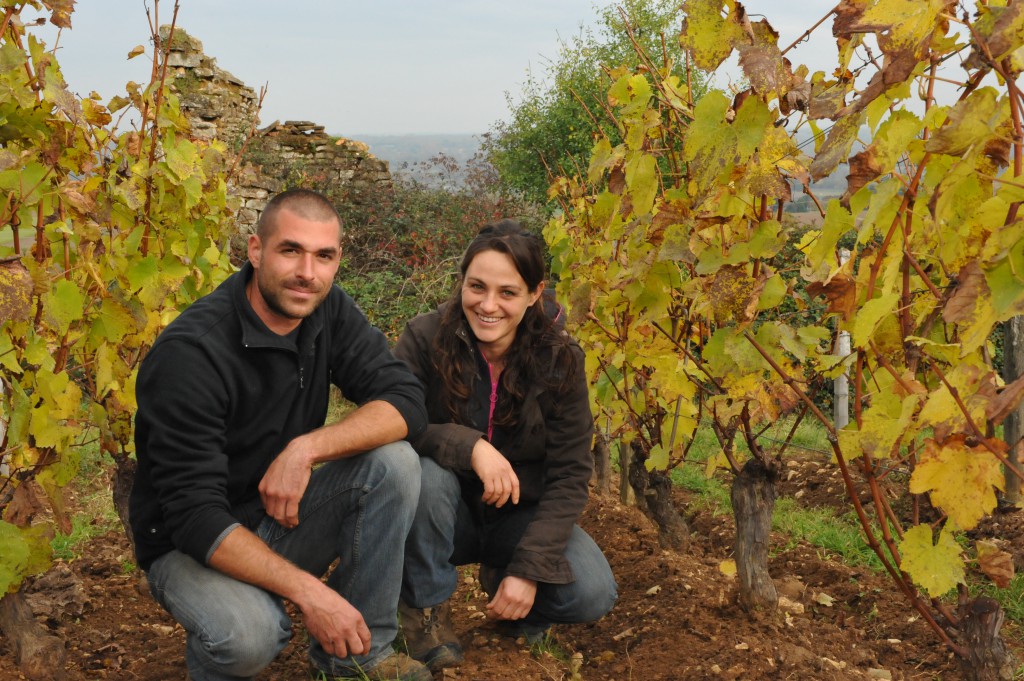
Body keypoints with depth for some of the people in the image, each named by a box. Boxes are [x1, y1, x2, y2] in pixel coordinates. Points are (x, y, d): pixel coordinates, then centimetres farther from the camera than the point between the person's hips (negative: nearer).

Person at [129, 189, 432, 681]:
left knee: (394, 463, -18)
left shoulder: (327, 311, -6)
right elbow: (195, 515, -29)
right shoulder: (191, 354, -26)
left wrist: (306, 448, -29)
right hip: (191, 544, -6)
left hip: (281, 514, 6)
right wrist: (307, 590, -37)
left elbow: (406, 401, -13)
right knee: (248, 634, -37)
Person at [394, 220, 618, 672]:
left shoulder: (559, 359, -13)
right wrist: (469, 446, -39)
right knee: (426, 473, -35)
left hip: (521, 515, 1)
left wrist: (530, 570, -22)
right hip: (448, 514, -1)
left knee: (592, 595, -24)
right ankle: (425, 604, -10)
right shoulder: (425, 339, -17)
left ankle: (503, 578, 9)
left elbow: (570, 475, -13)